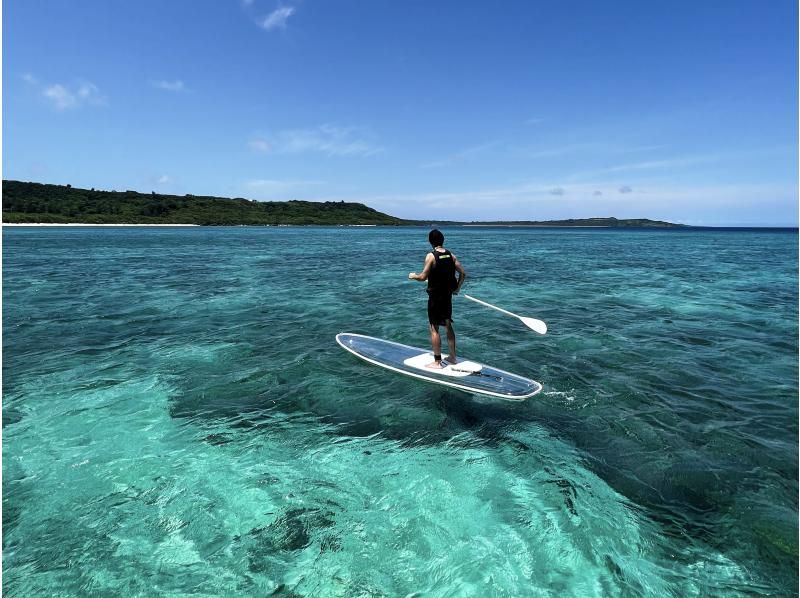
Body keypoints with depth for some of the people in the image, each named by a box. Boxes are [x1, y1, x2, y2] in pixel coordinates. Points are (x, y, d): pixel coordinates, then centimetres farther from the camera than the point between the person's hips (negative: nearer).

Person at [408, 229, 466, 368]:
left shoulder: (431, 256, -15)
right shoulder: (451, 255, 3)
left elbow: (423, 276, -18)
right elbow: (463, 273, 2)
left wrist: (413, 276, 1)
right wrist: (457, 288, 15)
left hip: (435, 297, -6)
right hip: (448, 296, 6)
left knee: (434, 329, 1)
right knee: (448, 326, 18)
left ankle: (437, 362, 5)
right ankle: (453, 357, 27)